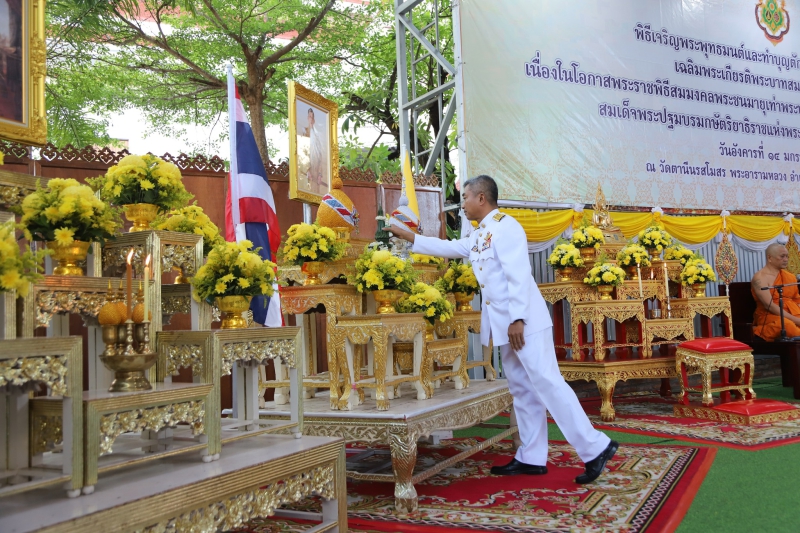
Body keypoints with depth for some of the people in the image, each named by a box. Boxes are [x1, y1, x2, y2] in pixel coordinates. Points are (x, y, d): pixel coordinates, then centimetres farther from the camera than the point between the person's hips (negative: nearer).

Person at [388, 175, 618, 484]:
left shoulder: (506, 226, -11)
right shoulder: (478, 237, 18)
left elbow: (518, 275, -19)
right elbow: (448, 248, 32)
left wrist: (518, 319, -24)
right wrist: (410, 237, 33)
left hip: (524, 322, -10)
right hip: (503, 325, 10)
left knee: (548, 384, -10)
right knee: (522, 390, 10)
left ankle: (595, 447, -4)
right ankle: (531, 458, 16)